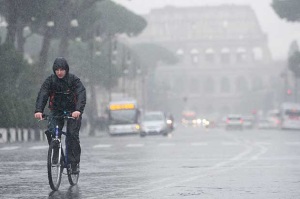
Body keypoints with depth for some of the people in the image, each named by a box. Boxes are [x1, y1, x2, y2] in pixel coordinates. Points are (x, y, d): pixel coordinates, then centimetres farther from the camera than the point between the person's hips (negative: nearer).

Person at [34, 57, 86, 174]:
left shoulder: (74, 80, -14)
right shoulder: (50, 80, -8)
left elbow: (81, 95, -27)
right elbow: (42, 95, -20)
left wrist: (78, 110, -45)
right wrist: (38, 110, -38)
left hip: (73, 112, -2)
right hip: (56, 111, 2)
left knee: (72, 135, -16)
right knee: (51, 131, -21)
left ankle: (75, 163, -8)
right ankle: (55, 153, 1)